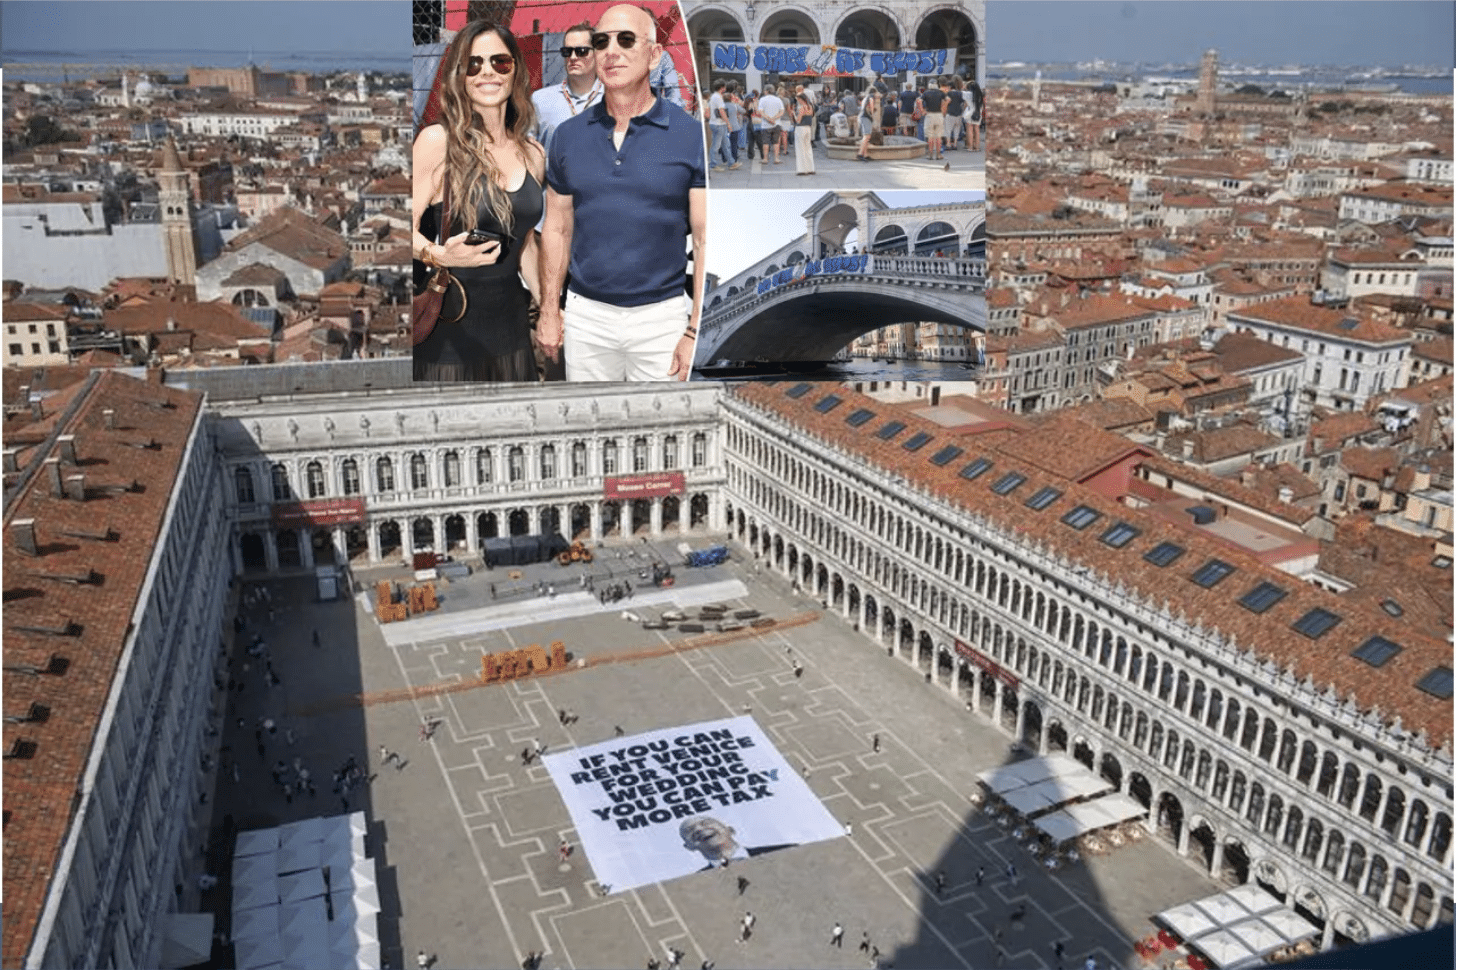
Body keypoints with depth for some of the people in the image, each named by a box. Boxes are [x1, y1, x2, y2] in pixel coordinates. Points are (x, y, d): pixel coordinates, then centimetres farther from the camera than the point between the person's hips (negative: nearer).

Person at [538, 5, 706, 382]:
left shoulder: (692, 136, -6)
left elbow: (707, 241, -7)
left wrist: (696, 331, -12)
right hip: (585, 313, 3)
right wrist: (549, 310, 6)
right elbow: (557, 229, 10)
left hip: (661, 315, -3)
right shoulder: (568, 135, 5)